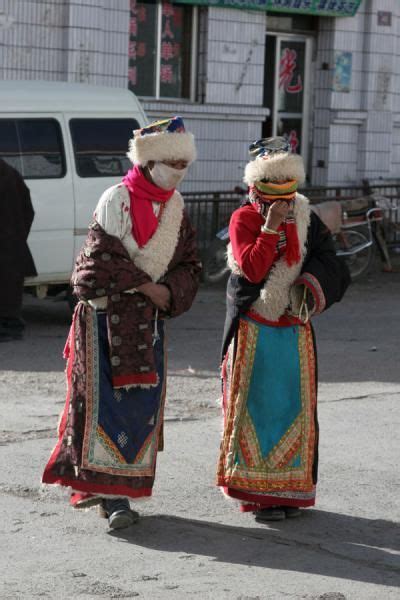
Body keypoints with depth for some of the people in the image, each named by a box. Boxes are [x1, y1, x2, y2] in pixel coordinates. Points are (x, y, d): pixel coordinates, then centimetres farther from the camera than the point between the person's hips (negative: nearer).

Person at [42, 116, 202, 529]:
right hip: (108, 315, -7)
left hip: (149, 320, 7)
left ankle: (97, 482, 15)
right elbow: (103, 258, -16)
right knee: (109, 401, -9)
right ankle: (113, 495, -10)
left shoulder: (175, 206, 9)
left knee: (143, 403, 5)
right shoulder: (117, 200, -10)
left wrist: (169, 292, -9)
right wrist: (147, 287, -14)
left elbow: (189, 265, 10)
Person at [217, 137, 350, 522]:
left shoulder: (306, 220, 6)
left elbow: (328, 263, 4)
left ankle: (289, 488, 13)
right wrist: (271, 228, -22)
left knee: (295, 405, 5)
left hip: (295, 329, 4)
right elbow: (251, 269, -18)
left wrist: (312, 286, -15)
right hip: (254, 333, -4)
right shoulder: (242, 220, -6)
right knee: (257, 406, -3)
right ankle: (256, 492, 1)